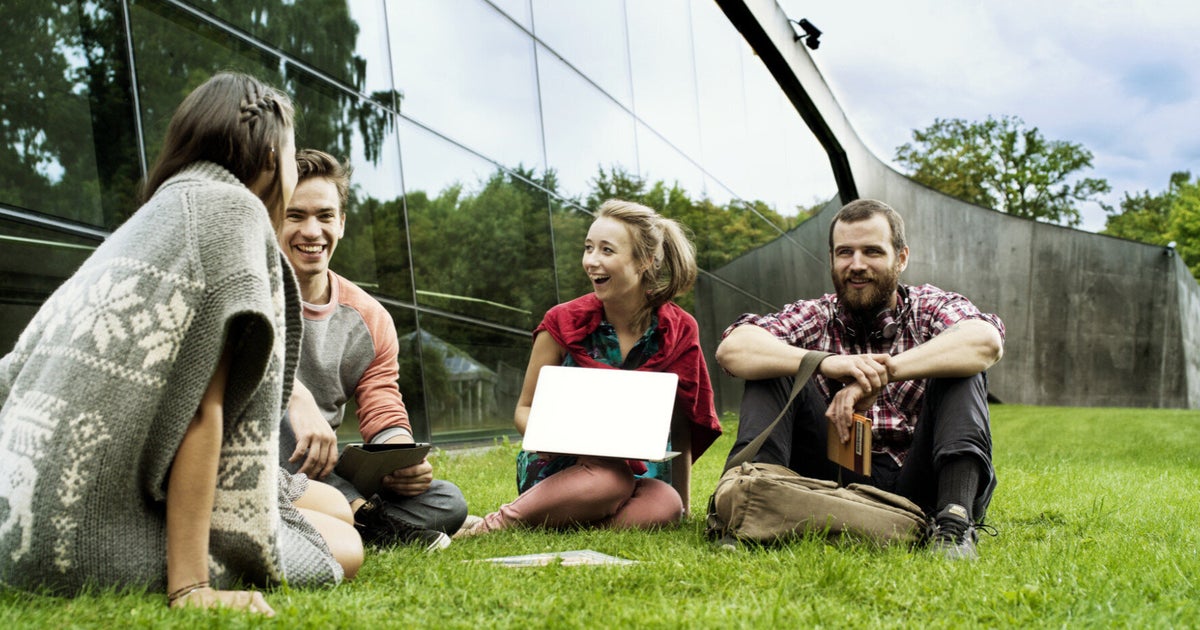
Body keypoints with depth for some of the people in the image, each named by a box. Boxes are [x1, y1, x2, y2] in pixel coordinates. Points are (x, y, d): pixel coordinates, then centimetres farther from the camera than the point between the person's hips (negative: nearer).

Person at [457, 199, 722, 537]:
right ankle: (497, 521, -24)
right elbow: (524, 410, 0)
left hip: (632, 468, 3)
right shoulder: (563, 324, -7)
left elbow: (681, 425, 4)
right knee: (610, 480, -38)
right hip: (559, 469, -3)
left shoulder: (678, 331, -4)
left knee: (664, 505, -33)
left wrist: (683, 504, 3)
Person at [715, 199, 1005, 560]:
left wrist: (883, 370, -30)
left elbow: (986, 342, -20)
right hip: (839, 482, 1)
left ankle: (954, 520, -35)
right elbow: (731, 351, -13)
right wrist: (825, 362, -30)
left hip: (918, 486, 0)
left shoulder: (932, 308, 6)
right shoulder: (814, 318, 8)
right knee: (774, 371, -9)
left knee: (959, 370, -18)